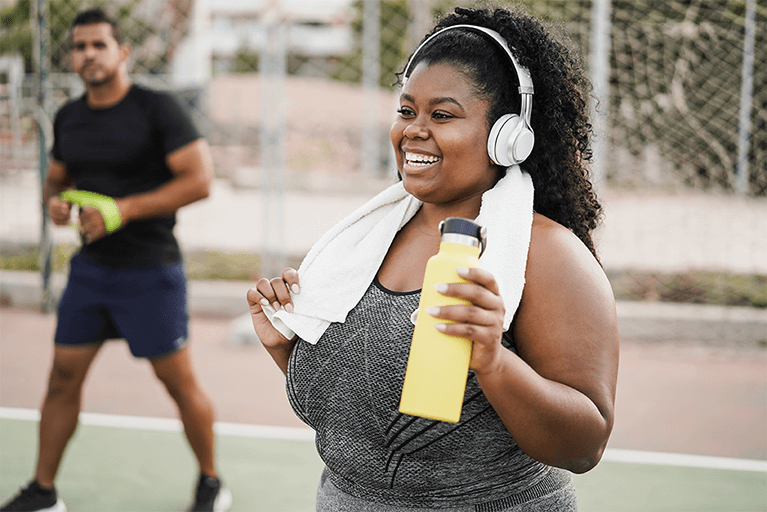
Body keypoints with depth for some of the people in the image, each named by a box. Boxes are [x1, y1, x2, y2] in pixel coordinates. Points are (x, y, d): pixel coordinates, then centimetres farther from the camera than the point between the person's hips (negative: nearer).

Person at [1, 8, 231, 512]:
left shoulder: (160, 109, -11)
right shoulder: (68, 117, 8)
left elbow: (200, 179, -18)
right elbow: (56, 177, 23)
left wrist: (124, 209, -23)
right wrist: (54, 201, -2)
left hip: (149, 271, -6)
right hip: (90, 266, 6)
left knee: (179, 381, 1)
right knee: (64, 377, 6)